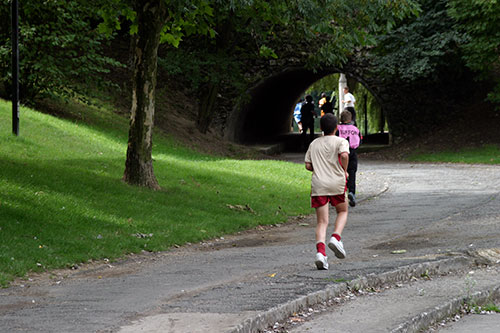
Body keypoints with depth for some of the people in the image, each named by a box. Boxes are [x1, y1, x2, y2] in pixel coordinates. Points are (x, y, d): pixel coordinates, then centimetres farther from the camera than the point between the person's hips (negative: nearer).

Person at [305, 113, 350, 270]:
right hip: (336, 183, -3)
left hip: (318, 185, 3)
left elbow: (308, 165, 11)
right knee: (342, 212, 21)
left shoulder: (314, 143, 15)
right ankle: (336, 238, -5)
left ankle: (320, 252, -20)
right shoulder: (341, 141, 2)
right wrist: (344, 172, -2)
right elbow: (344, 155, -18)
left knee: (322, 221, 1)